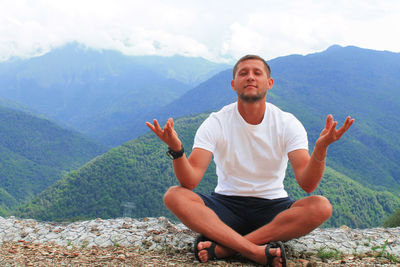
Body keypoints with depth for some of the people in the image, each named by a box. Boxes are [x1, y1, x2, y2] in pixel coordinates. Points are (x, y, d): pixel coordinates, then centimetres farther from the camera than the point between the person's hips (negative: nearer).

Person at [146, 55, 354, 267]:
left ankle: (221, 247, -31)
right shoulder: (215, 123, -7)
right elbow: (190, 182, -18)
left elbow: (307, 184, -17)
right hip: (226, 205, 0)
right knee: (174, 196, -26)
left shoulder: (287, 124, -6)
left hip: (273, 207, 1)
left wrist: (320, 149, -37)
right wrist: (176, 149, -37)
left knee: (321, 207, -29)